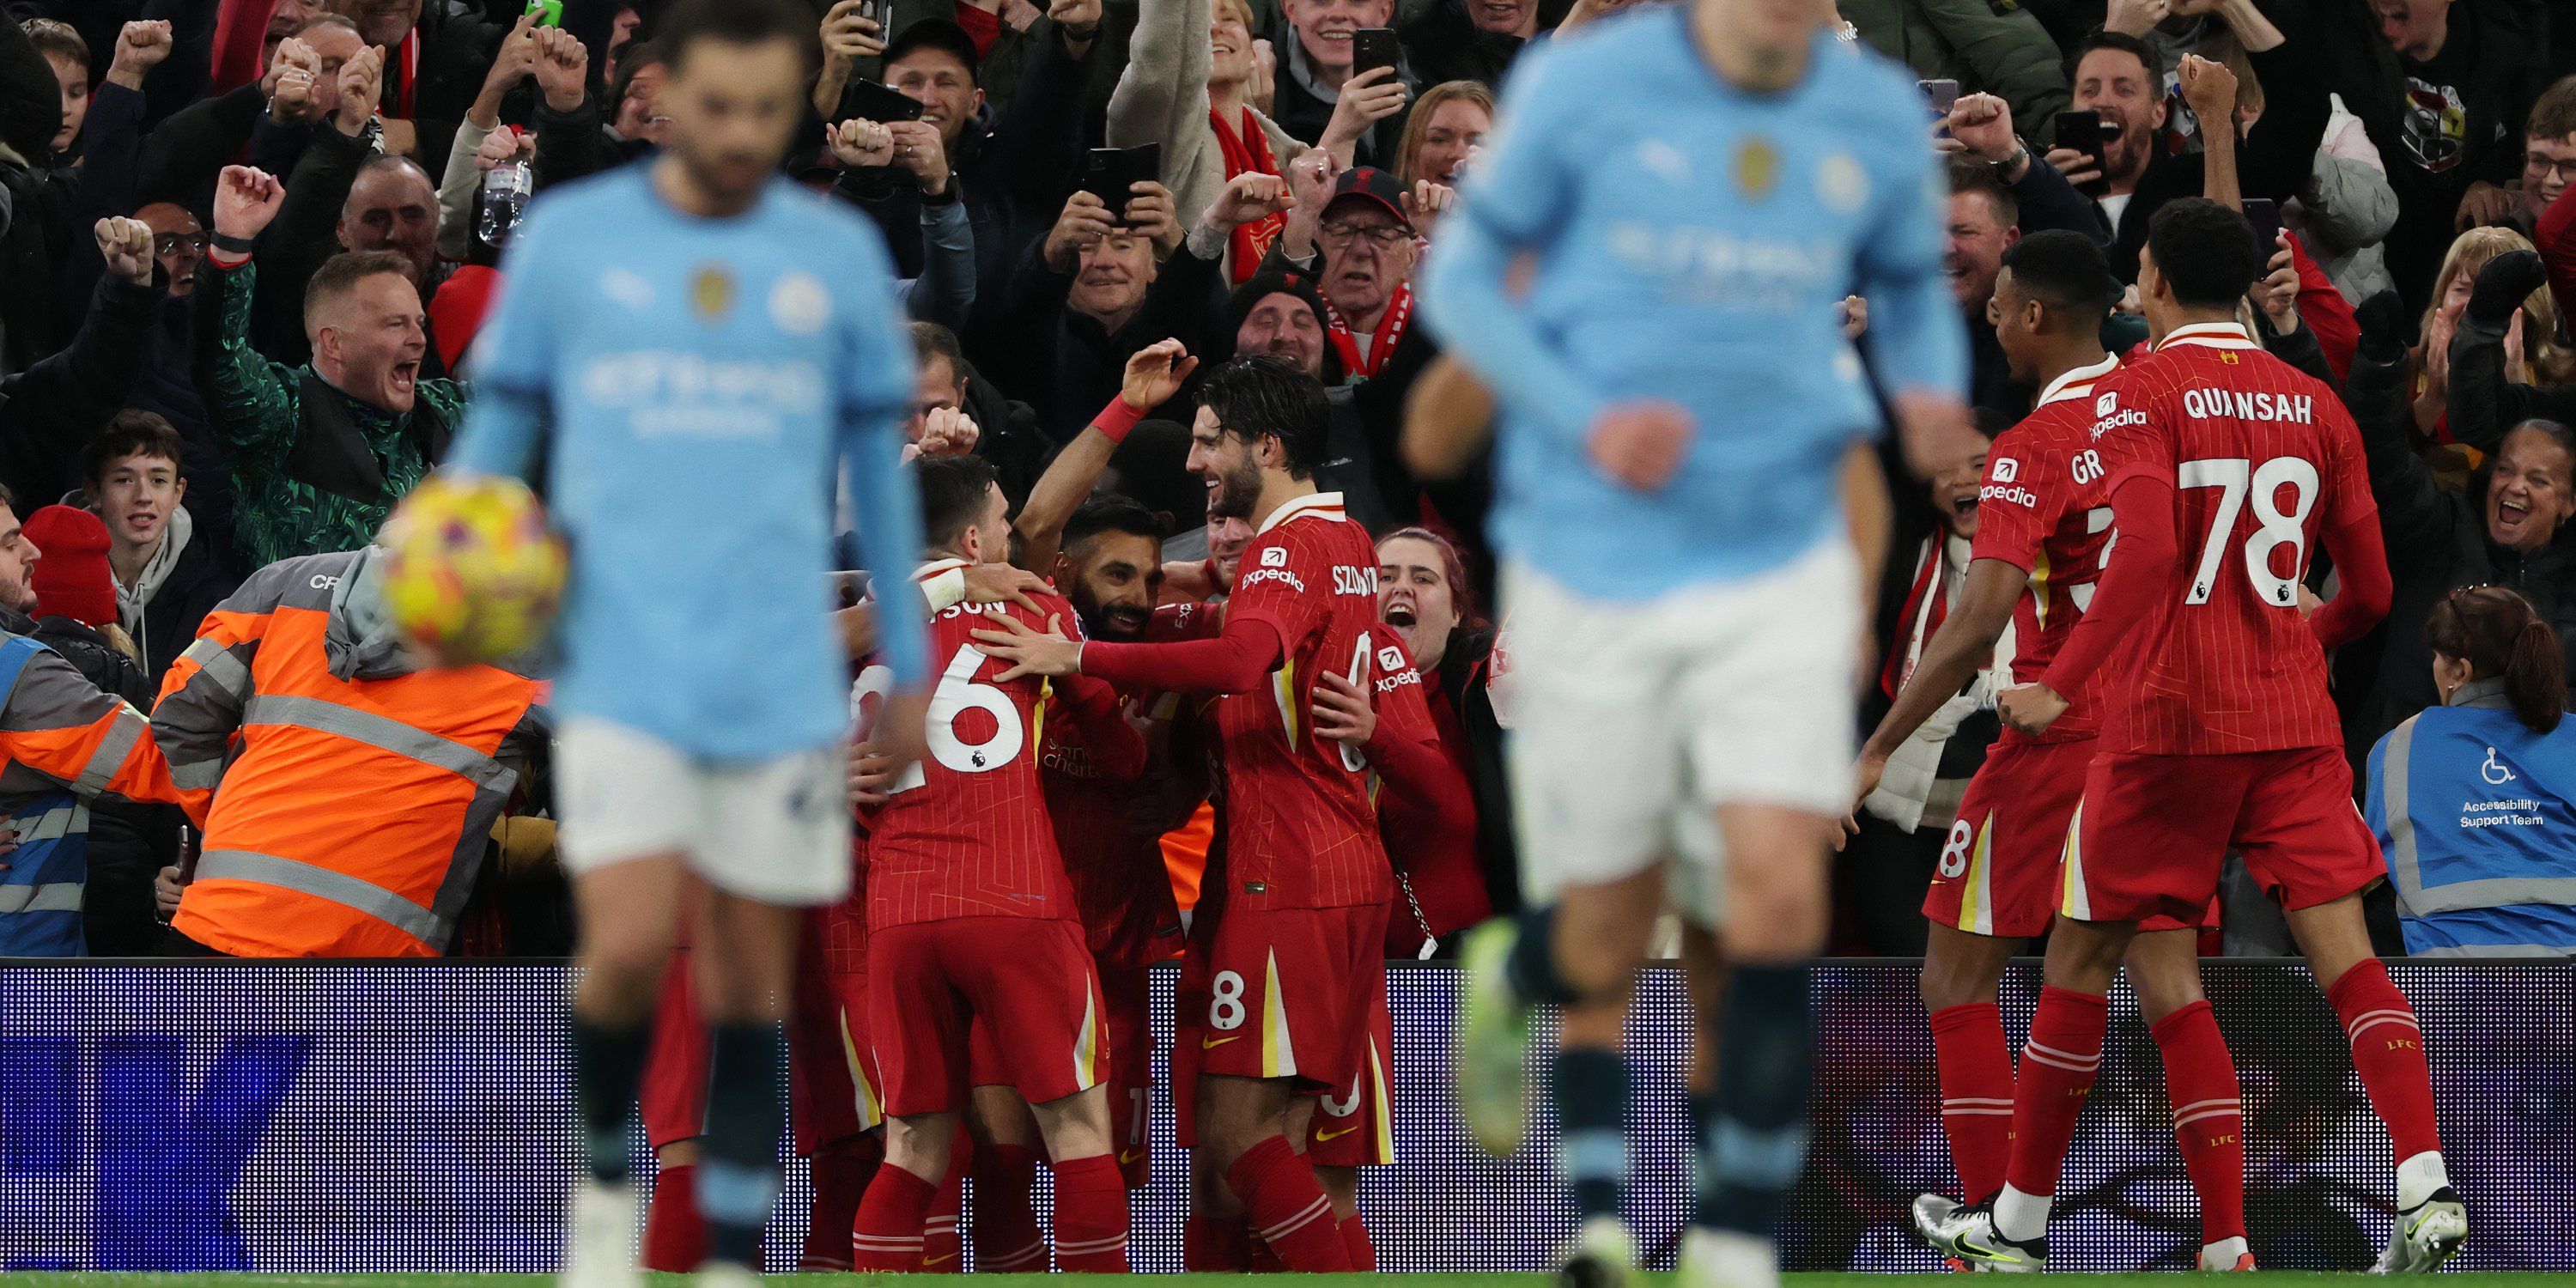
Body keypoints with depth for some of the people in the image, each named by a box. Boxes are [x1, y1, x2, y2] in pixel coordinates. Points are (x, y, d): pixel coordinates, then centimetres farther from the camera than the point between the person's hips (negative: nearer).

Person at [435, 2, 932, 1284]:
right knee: (629, 948, -16)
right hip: (619, 663, -2)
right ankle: (606, 1177, 12)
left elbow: (877, 460, 15)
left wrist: (908, 663, 16)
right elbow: (500, 420, 11)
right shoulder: (568, 238, 3)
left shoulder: (840, 254, 7)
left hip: (779, 681, 2)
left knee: (749, 983, 3)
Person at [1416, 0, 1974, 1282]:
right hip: (1593, 575, -1)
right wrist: (1586, 421, -16)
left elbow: (1914, 292, 18)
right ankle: (1512, 976, 39)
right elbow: (1461, 279, 1)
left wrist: (1932, 400, -5)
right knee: (1608, 942, 3)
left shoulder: (1879, 119, 2)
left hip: (1780, 569, 1)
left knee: (1777, 902, -14)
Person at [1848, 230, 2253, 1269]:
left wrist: (1876, 751, -19)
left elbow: (1977, 625, -22)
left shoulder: (2034, 447, -14)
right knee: (2170, 986, 7)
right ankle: (2226, 1235, -3)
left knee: (1957, 979, 5)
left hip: (2062, 735, -6)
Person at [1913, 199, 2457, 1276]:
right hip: (2293, 718, 4)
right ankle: (2424, 1183, -24)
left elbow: (2149, 552, -20)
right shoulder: (2313, 403, 10)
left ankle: (2019, 1219, 17)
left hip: (2168, 717, -4)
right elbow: (2370, 592, 11)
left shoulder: (2138, 392, -5)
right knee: (2344, 952, -4)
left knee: (2081, 957, 9)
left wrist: (2060, 686, -17)